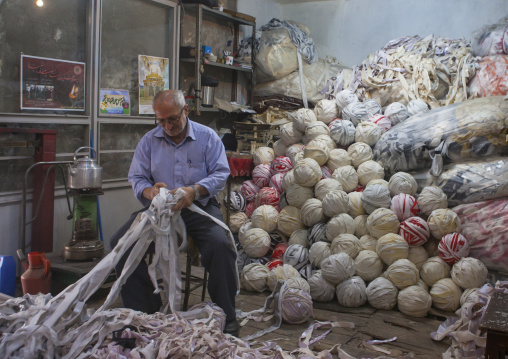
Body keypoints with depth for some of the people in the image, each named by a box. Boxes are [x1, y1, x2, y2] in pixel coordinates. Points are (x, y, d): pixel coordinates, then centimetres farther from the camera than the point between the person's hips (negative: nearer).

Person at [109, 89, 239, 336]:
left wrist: (195, 190, -22)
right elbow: (136, 177, 9)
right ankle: (140, 312, -7)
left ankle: (226, 316, -13)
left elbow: (220, 174, -3)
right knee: (121, 242, -20)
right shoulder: (149, 141, 12)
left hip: (199, 207, -2)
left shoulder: (207, 137, 5)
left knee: (220, 244, -31)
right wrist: (149, 191, -16)